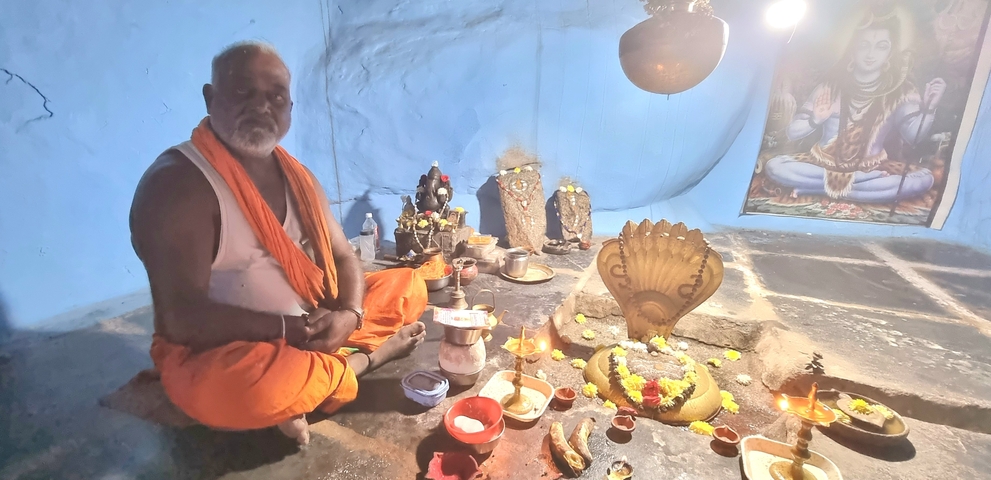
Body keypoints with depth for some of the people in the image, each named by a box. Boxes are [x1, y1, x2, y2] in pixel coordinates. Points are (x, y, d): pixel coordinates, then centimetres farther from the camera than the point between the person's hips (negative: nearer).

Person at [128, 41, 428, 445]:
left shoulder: (295, 174, 4)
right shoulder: (176, 183, -17)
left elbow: (343, 258, 3)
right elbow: (182, 318, -23)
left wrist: (349, 315, -16)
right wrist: (291, 329, -23)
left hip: (310, 329, 6)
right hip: (223, 350, -5)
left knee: (408, 285, 5)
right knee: (236, 388, -40)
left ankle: (317, 371, -12)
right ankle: (364, 358, -11)